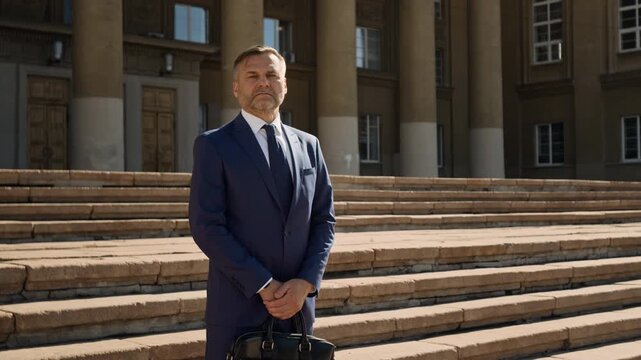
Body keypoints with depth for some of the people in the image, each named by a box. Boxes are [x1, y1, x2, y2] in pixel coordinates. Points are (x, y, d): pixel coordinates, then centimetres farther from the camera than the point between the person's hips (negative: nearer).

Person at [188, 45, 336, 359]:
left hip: (298, 302, 4)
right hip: (238, 306, -4)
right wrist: (264, 286, -14)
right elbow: (206, 226, -10)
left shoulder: (308, 145, 12)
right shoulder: (213, 145, -2)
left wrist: (305, 282, -6)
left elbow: (324, 219, 10)